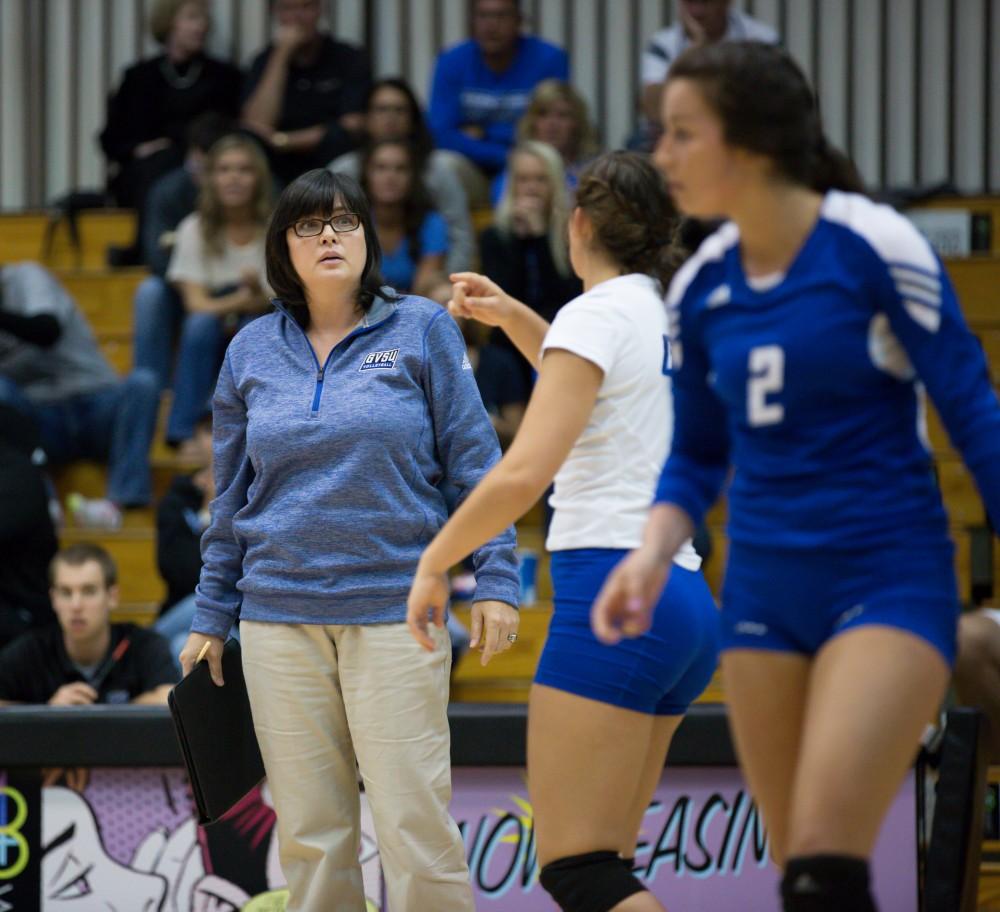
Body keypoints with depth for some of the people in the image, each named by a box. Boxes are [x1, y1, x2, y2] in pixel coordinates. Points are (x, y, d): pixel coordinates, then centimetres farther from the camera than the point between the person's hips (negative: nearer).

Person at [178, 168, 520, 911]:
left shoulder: (422, 329, 3)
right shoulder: (252, 351, 11)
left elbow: (475, 460, 2)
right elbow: (231, 496, 17)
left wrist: (495, 579, -6)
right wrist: (211, 617, 15)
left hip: (394, 606, -3)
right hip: (279, 615, 3)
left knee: (414, 822, -10)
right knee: (309, 831, 4)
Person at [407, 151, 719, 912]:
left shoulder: (596, 314, -6)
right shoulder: (671, 318, 17)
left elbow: (524, 472, -17)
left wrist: (435, 560, -5)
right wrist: (512, 316, 33)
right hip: (682, 599, 9)